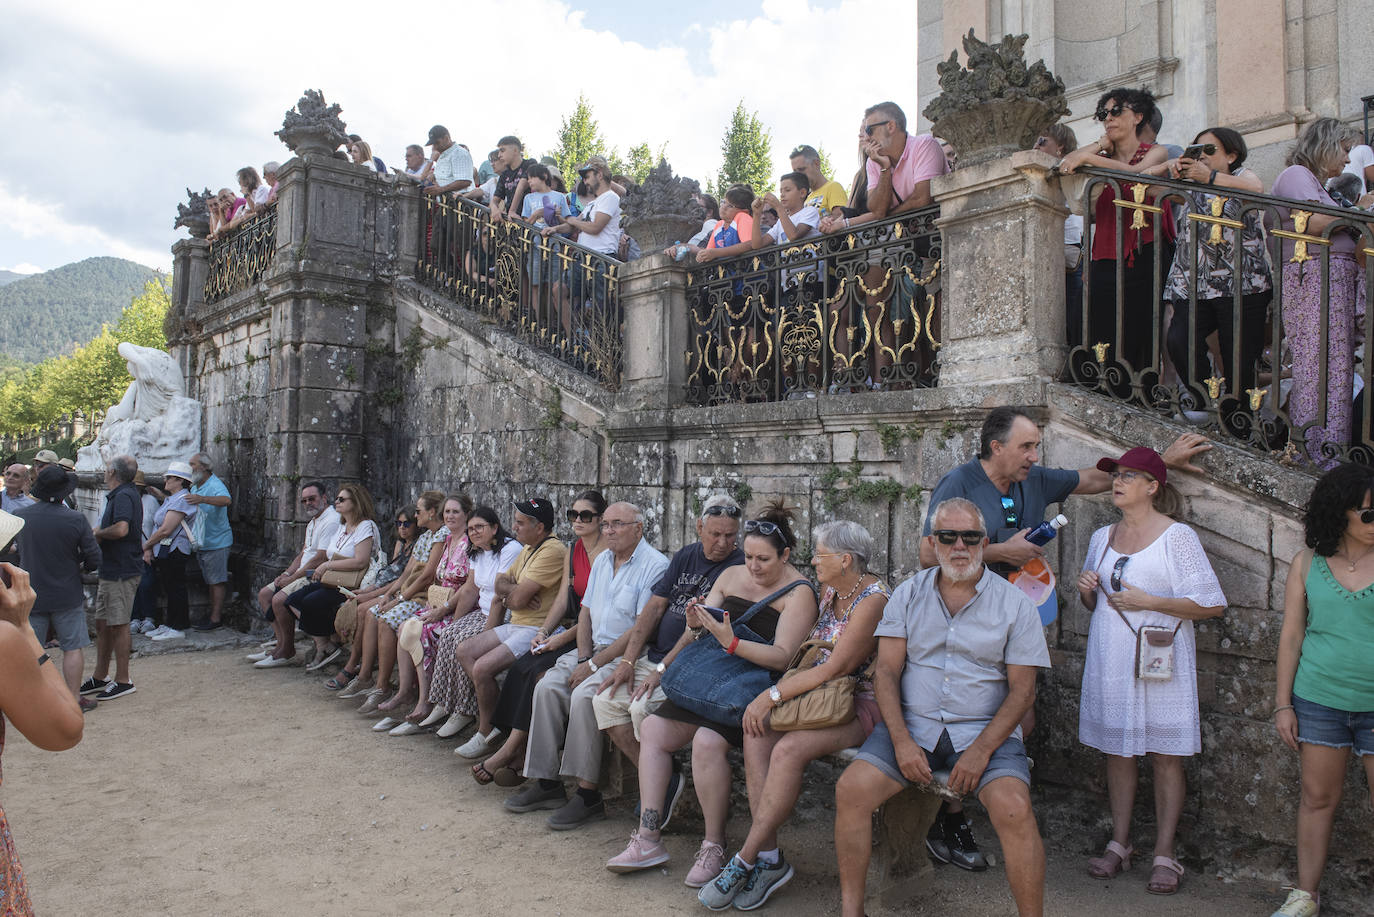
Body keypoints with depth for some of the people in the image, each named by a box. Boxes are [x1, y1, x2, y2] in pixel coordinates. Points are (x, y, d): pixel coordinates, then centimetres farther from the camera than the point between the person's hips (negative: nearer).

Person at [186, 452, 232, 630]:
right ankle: (215, 614, 21)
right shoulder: (195, 488, 15)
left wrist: (202, 499, -53)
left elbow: (225, 500, -39)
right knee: (210, 581, 14)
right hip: (201, 543, 9)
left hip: (216, 542, -9)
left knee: (217, 581, -5)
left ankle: (216, 619, -3)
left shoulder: (215, 485, -16)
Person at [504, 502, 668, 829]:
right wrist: (583, 658, 0)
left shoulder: (654, 565, -13)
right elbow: (586, 612, 17)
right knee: (547, 687, -12)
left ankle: (588, 794, -19)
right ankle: (547, 781, -5)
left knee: (584, 695, -29)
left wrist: (594, 664, -17)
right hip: (595, 649, 8)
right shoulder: (602, 561, 15)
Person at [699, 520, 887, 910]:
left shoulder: (873, 600, -16)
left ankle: (745, 861, -17)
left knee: (789, 749, -30)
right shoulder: (830, 591, 12)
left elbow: (836, 668, -20)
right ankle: (768, 856, -18)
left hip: (862, 704, -8)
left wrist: (774, 694, -18)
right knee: (757, 730, -19)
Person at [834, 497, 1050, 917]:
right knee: (851, 788, -20)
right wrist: (902, 741, -12)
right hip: (911, 725, 2)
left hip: (985, 729, -1)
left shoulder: (1014, 602, 2)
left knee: (1013, 808, -29)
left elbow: (1022, 689, -1)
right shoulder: (908, 594, 8)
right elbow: (886, 671, 3)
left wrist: (980, 751, -13)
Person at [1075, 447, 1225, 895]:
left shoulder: (1177, 536, -6)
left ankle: (1164, 854, 12)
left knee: (1165, 754, 2)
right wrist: (1086, 590, -2)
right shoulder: (1102, 537, 11)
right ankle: (1119, 844, 21)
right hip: (1110, 661, 5)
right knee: (1117, 750, 10)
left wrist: (1148, 601, -15)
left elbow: (1212, 605, -9)